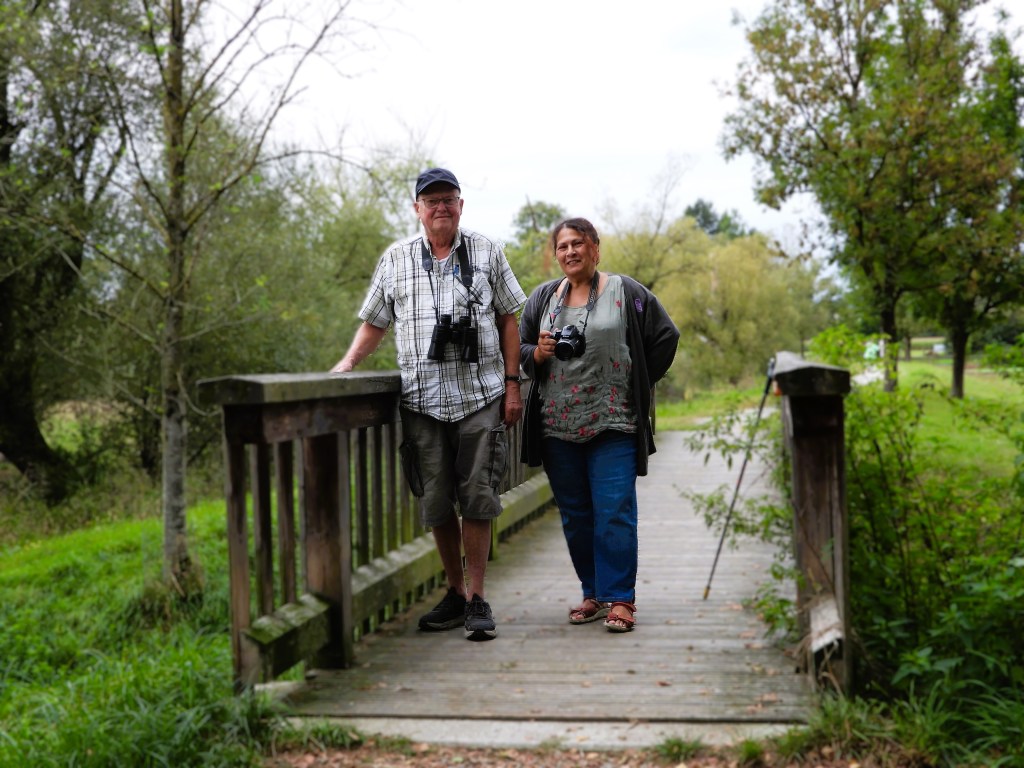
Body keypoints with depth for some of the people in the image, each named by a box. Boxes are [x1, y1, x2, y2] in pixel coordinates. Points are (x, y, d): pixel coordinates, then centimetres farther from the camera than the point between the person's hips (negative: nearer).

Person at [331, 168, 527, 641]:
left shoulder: (486, 252, 8)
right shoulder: (395, 259, 10)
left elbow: (508, 319, 8)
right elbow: (374, 322, 16)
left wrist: (512, 384, 2)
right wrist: (350, 361, -2)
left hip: (480, 395, -2)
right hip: (422, 400, 2)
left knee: (476, 497, -5)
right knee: (436, 502, 5)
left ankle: (477, 598, 4)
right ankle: (455, 593, 20)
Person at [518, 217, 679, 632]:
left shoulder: (625, 292, 3)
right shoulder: (543, 297, 13)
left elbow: (665, 336, 6)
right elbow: (519, 347, 17)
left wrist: (636, 384, 4)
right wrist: (538, 353, -5)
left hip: (613, 423, -4)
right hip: (557, 425, 4)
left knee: (615, 513, -9)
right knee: (574, 515, 9)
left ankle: (620, 599, -2)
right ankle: (593, 594, 21)